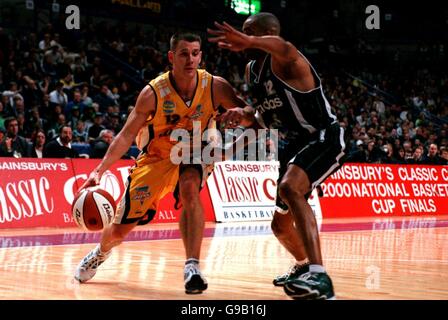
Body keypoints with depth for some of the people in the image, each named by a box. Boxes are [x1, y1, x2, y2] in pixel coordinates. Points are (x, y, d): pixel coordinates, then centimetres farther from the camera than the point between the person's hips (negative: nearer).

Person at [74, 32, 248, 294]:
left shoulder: (215, 87, -21)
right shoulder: (153, 93, -24)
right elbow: (126, 136, -19)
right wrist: (100, 171, -29)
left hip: (192, 154, 0)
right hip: (156, 157, 0)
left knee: (190, 189, -38)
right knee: (120, 229, 5)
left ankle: (192, 267, -33)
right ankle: (101, 253, 43)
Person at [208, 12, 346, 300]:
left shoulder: (284, 62, -19)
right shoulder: (252, 70, 7)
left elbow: (286, 49, -47)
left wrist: (250, 41, -67)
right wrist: (245, 116, -3)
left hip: (323, 138, -10)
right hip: (292, 146, 10)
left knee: (289, 188, -37)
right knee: (281, 225, 17)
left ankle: (319, 277, -44)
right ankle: (304, 265, 49)